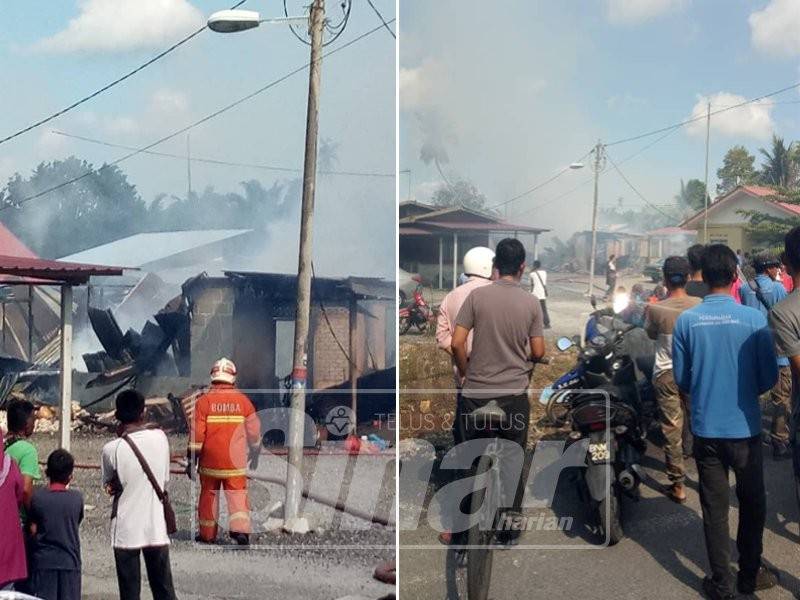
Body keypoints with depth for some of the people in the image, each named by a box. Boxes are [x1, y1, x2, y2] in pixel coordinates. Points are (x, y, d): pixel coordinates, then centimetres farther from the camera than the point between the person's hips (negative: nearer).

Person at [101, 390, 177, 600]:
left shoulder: (112, 449, -12)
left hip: (126, 530, -2)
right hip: (156, 528, 2)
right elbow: (165, 480, 5)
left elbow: (109, 485, 3)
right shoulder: (160, 438, -4)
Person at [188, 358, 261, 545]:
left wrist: (191, 460, 0)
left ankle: (207, 535, 22)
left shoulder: (204, 401, -6)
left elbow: (197, 433, -8)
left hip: (210, 461, 0)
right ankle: (241, 530, -14)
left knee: (209, 495, 13)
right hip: (236, 462, 0)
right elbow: (254, 431, 7)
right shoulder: (243, 401, -1)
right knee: (238, 495, 3)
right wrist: (255, 454, 21)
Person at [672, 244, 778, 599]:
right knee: (752, 503, 17)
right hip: (745, 427, -1)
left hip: (705, 428, 1)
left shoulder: (686, 320, -8)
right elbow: (769, 377, -4)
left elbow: (681, 379, 1)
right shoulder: (754, 319, -12)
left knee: (714, 507, 10)